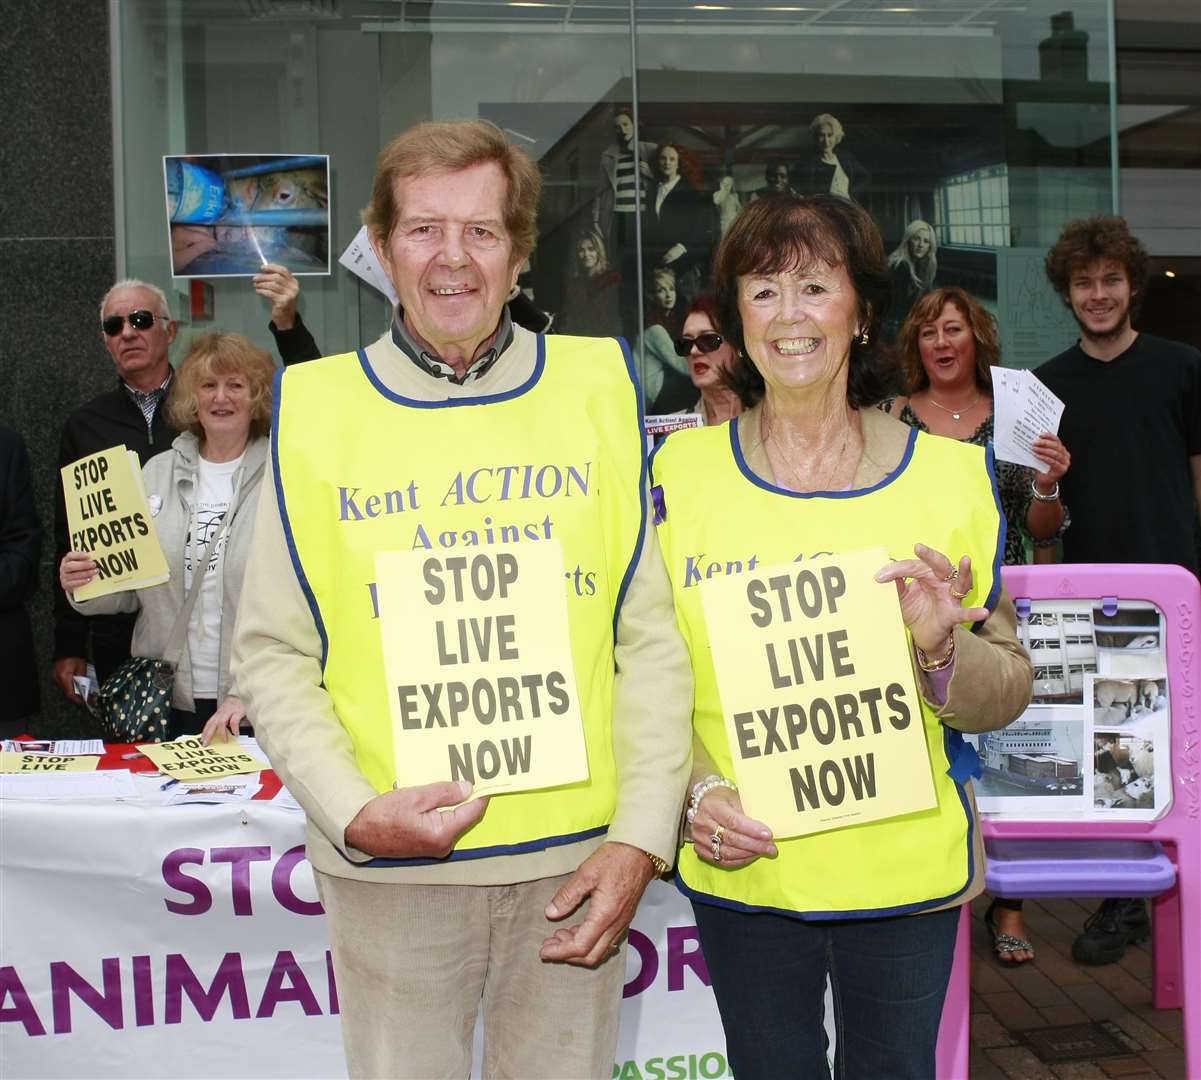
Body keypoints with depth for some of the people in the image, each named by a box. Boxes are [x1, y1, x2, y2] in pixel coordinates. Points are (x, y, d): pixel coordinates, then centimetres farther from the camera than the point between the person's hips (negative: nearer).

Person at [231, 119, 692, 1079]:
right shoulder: (317, 406, 0)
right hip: (390, 868, 0)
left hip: (574, 859, 1)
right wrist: (353, 812, -12)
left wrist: (640, 836, -6)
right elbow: (273, 652, 1)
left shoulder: (597, 387, 1)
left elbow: (652, 635, 1)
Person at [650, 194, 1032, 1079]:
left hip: (907, 871, 0)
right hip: (740, 869, 0)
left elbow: (1009, 689, 1)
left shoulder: (952, 473, -3)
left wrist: (941, 647, -19)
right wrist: (697, 790, -14)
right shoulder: (682, 469, -3)